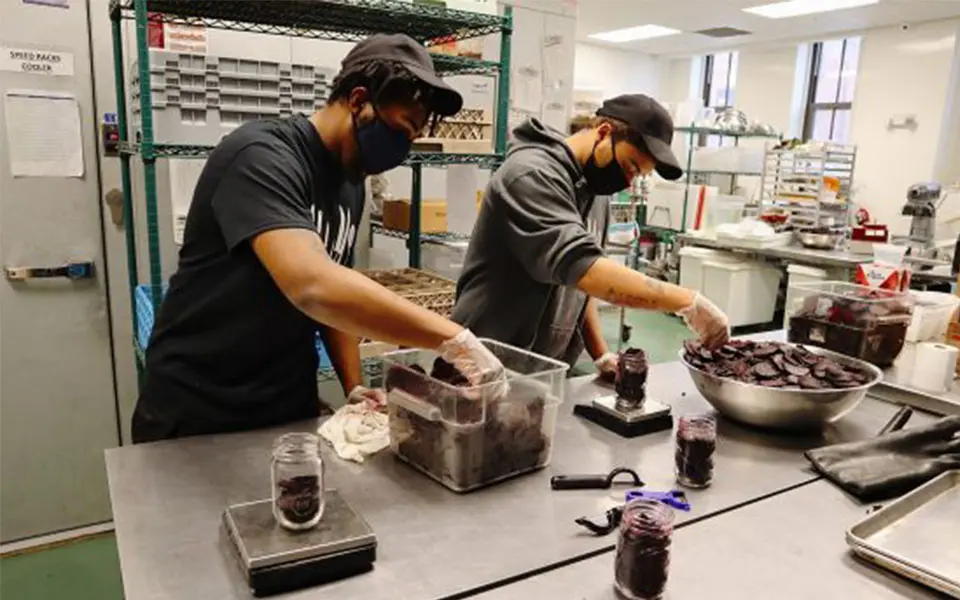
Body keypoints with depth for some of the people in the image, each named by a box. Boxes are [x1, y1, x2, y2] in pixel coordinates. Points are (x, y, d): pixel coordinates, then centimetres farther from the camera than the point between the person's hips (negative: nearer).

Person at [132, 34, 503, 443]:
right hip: (197, 411, -7)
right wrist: (452, 339, -36)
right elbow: (313, 287, -38)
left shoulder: (351, 182, 5)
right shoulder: (263, 156, -22)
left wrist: (354, 387, -3)